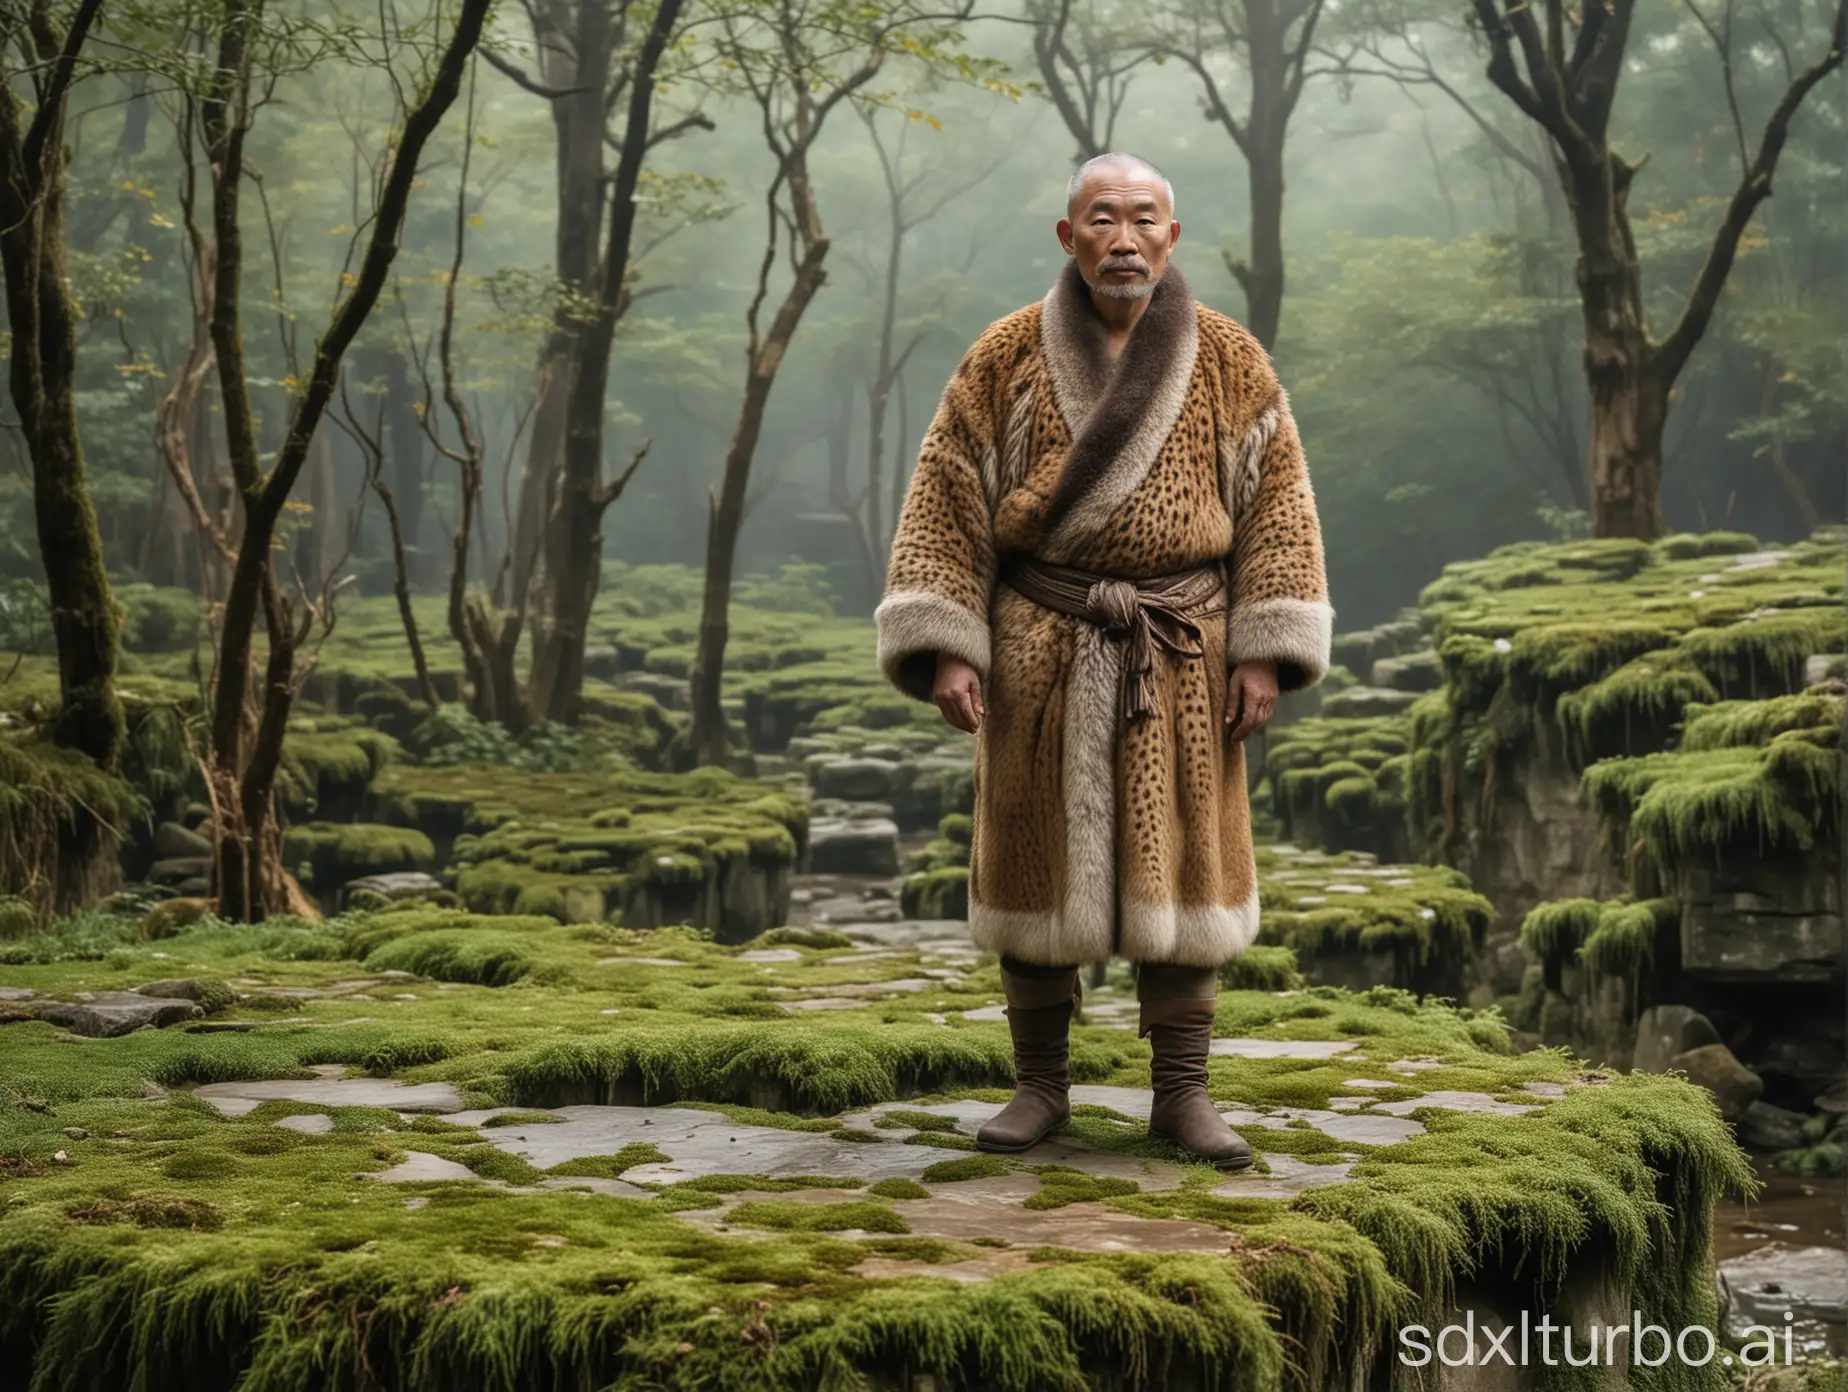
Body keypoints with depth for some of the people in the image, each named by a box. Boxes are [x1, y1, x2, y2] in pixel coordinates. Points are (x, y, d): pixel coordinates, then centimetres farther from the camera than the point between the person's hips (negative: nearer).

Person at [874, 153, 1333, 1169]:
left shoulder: (1230, 360, 1)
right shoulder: (1004, 357, 0)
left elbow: (1277, 502, 1)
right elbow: (944, 502, -2)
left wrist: (1266, 653, -7)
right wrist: (945, 648, -11)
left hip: (1180, 654, 0)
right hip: (1042, 650, 0)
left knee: (1177, 860, 2)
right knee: (1038, 859, 3)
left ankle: (1182, 1093, 11)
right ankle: (1041, 1086, 15)